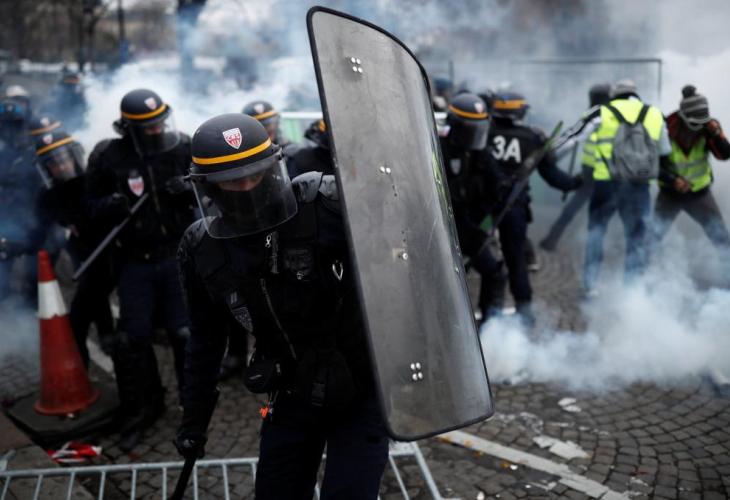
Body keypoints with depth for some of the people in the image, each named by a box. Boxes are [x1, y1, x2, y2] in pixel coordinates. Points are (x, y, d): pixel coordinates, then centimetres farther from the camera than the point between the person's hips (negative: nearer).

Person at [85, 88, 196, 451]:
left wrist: (191, 190, -17)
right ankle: (139, 410, 24)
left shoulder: (184, 148, -6)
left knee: (186, 332, 3)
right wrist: (112, 205, -20)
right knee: (131, 339, 4)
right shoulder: (108, 157, -8)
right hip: (136, 260, 1)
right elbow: (93, 204, 2)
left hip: (180, 255, 0)